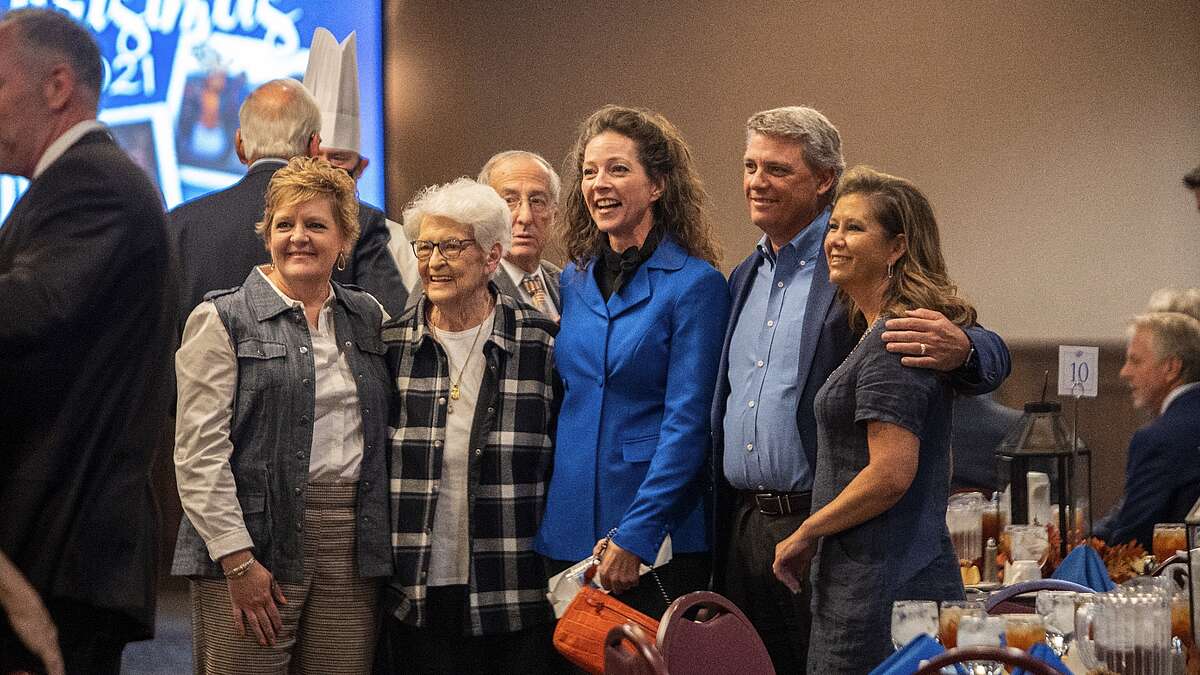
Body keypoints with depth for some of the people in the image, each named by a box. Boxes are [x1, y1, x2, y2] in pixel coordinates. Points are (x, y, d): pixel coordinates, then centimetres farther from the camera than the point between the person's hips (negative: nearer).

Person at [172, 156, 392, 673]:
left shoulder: (369, 318, 15)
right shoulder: (222, 319, 0)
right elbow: (199, 453, -7)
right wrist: (237, 560, -15)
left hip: (352, 553, 4)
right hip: (253, 549, -4)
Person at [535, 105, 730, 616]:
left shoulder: (695, 285, -7)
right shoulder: (573, 282, 12)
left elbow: (687, 425, -12)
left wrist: (634, 537, -18)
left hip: (658, 543, -5)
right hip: (567, 533, 5)